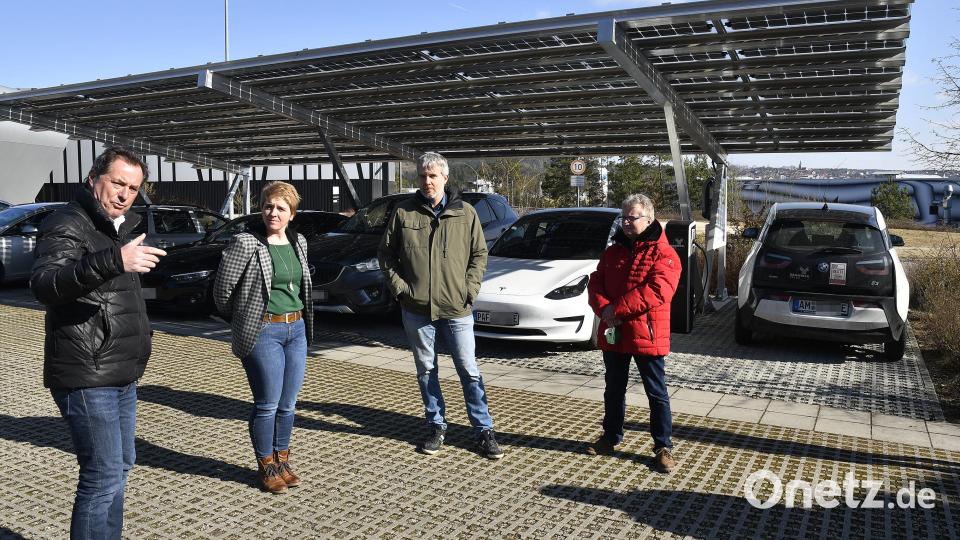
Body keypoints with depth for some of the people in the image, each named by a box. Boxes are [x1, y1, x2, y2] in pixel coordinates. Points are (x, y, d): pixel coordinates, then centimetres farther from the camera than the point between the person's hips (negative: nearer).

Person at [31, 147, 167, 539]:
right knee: (104, 476, -10)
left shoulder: (118, 228, 14)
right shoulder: (67, 226, -14)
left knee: (120, 467, 19)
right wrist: (112, 261, -48)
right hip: (86, 378, -10)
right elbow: (44, 284, -35)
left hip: (121, 377, 10)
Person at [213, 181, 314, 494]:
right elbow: (222, 290, -7)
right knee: (268, 404, 2)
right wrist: (242, 320, 5)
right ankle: (266, 467, 20)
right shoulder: (245, 243, -11)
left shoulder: (299, 242, 8)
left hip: (296, 329, 6)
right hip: (263, 332, -6)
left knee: (288, 404, 13)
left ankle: (282, 460, 30)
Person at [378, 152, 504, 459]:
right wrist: (398, 286, -2)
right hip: (416, 309, 1)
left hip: (457, 309, -1)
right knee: (426, 370, 12)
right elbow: (386, 254, 8)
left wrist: (470, 289, -4)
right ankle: (436, 426, 26)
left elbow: (479, 254, 7)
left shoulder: (465, 213, 2)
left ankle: (484, 431, 13)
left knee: (469, 370, 3)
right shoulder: (404, 213, 2)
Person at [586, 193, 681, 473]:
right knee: (614, 389, 18)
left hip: (647, 335, -5)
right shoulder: (612, 252, 11)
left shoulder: (663, 253, -8)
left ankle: (664, 447, 17)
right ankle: (611, 436, 34)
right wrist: (604, 309, -17)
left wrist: (617, 308, -22)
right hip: (613, 334, 6)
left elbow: (657, 291, -22)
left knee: (657, 394, 5)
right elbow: (595, 285, 5)